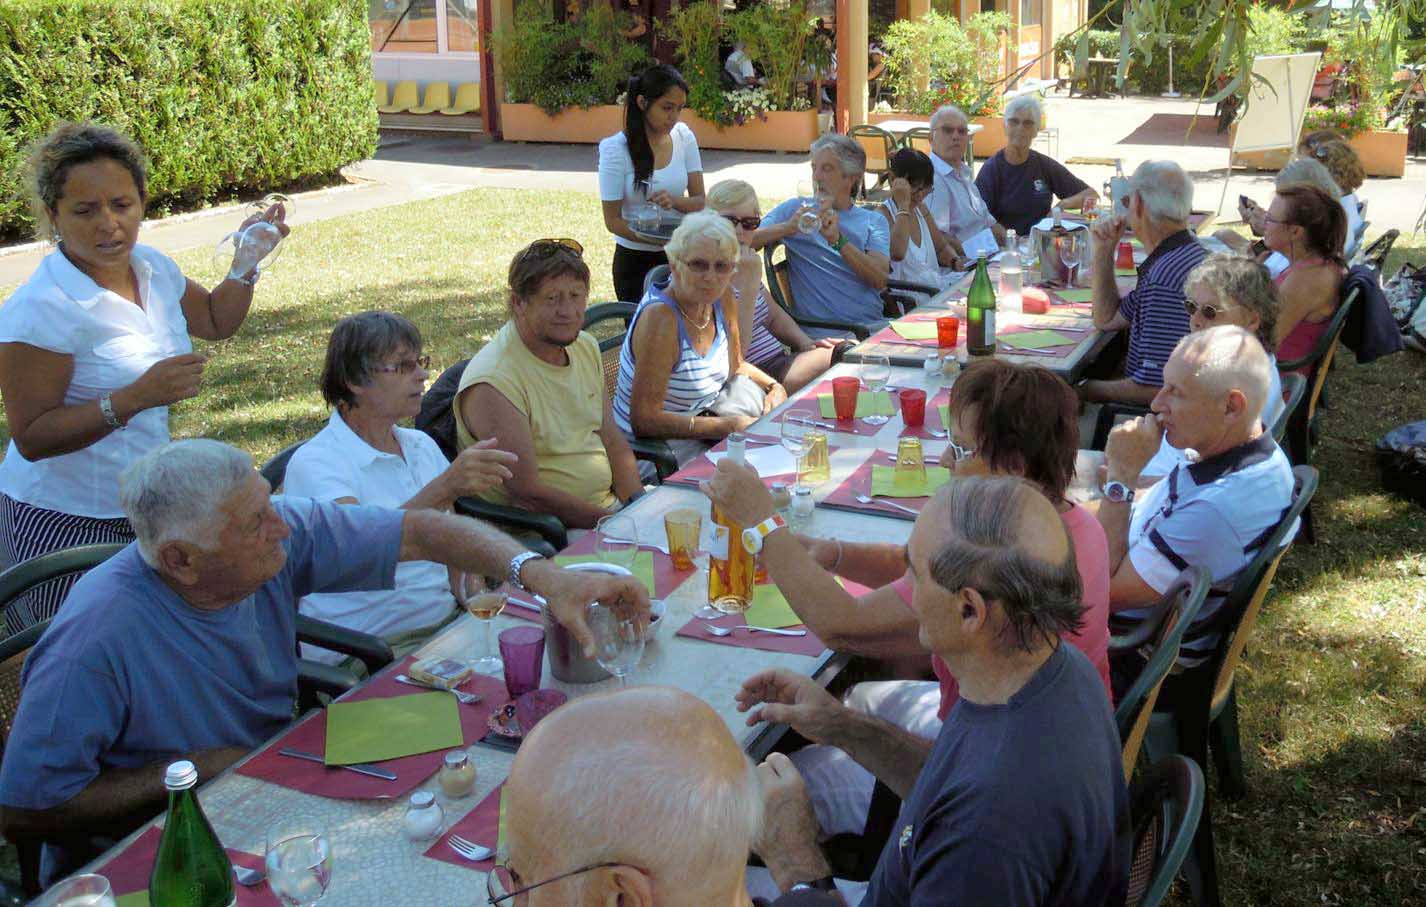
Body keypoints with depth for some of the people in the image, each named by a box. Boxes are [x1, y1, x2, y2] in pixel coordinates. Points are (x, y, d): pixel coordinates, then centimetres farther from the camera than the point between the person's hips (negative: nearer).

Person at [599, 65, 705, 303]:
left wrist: (674, 201, -22)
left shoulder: (684, 137, -1)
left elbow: (699, 201, 1)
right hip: (635, 260, -3)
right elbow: (613, 221, -11)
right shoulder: (616, 149, -12)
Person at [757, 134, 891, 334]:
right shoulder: (794, 209, 14)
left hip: (873, 325, 3)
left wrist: (838, 240, -14)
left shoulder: (873, 220, 17)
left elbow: (880, 280, -3)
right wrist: (788, 227, -16)